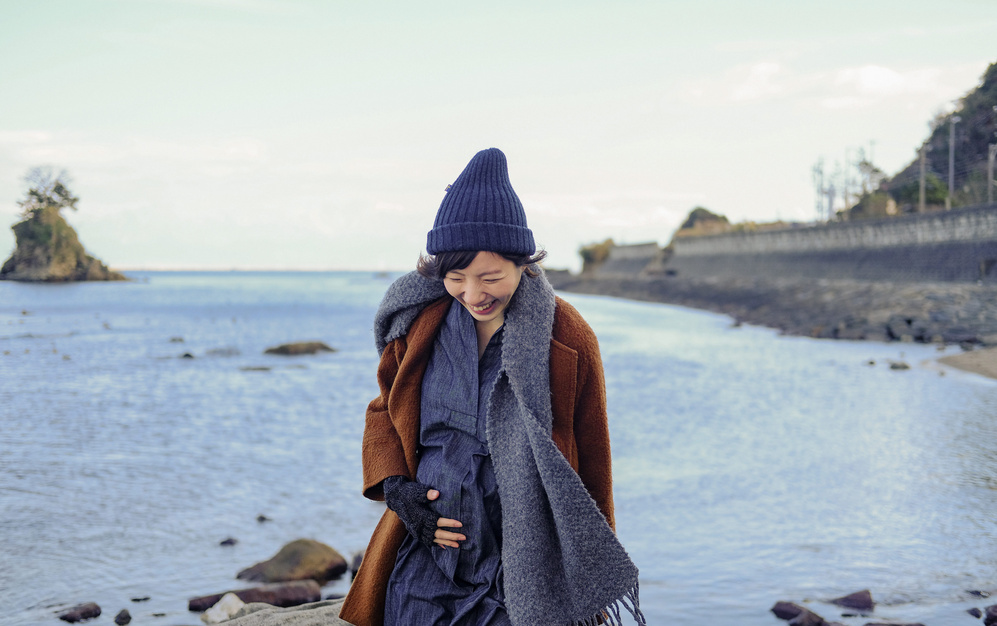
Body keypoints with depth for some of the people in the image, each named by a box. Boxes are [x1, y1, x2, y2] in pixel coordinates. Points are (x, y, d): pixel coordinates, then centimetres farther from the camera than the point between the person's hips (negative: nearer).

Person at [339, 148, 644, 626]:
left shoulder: (568, 341, -9)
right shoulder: (418, 322, -1)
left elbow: (592, 466, -1)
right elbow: (384, 410, 14)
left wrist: (593, 581, 4)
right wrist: (396, 489, -4)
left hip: (524, 576, -2)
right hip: (425, 566, 3)